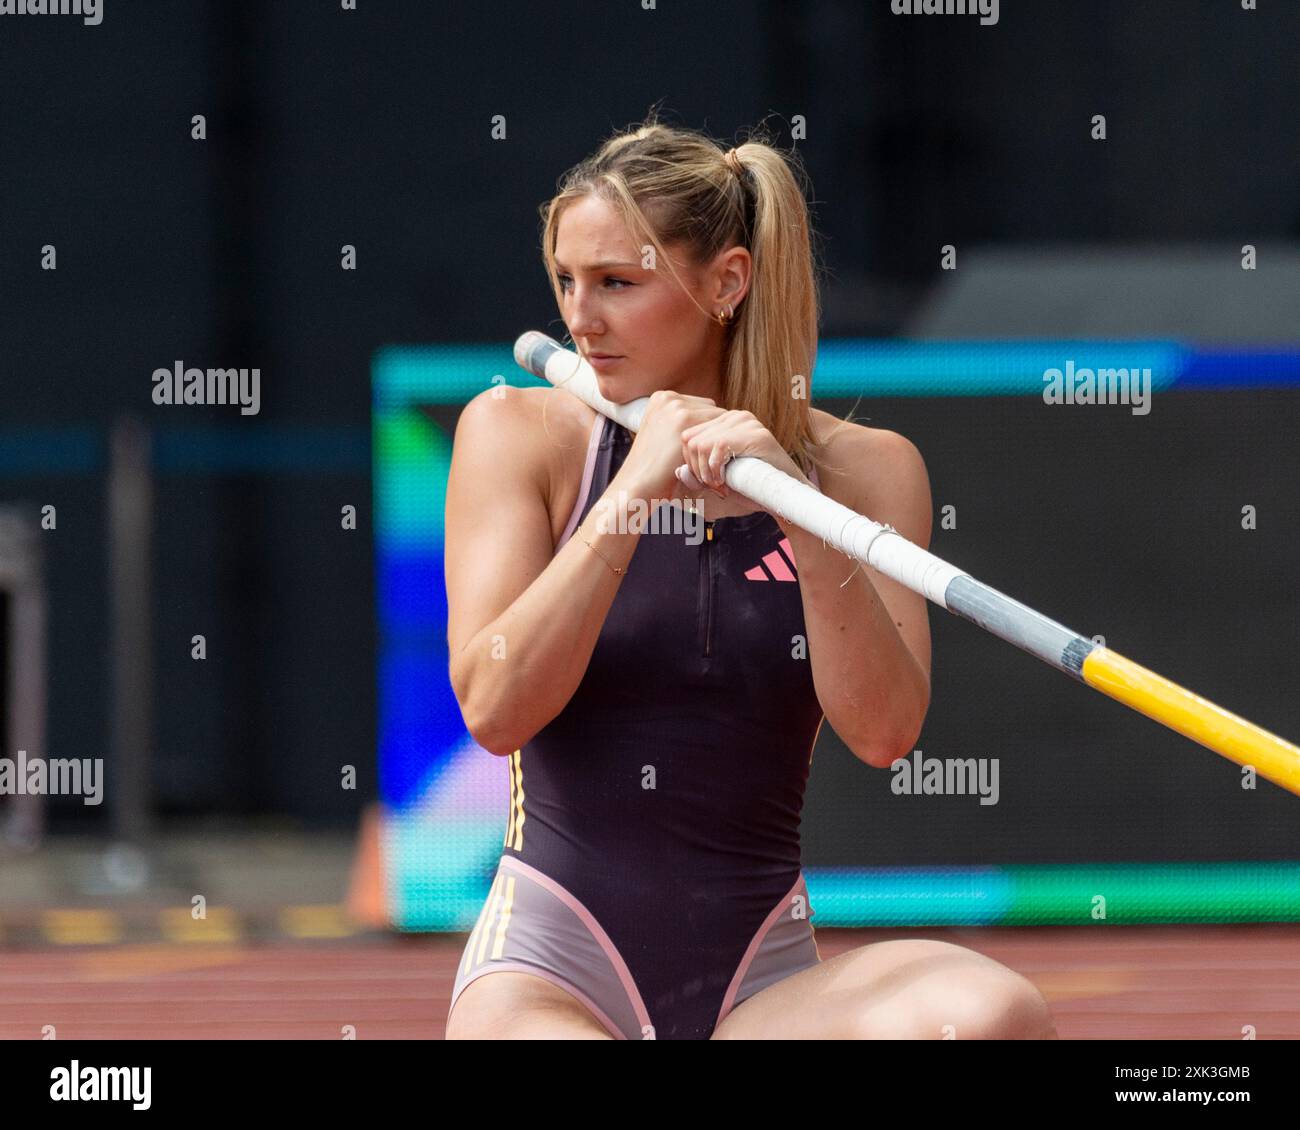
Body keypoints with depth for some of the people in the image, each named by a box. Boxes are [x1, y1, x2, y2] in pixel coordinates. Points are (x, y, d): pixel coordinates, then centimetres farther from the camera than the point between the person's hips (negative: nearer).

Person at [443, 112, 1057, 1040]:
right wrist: (635, 491, -17)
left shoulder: (865, 468, 5)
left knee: (997, 1009, -29)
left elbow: (883, 733, -8)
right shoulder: (519, 433, 2)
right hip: (555, 961, -3)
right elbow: (493, 710, -11)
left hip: (762, 978, 3)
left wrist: (801, 512, -19)